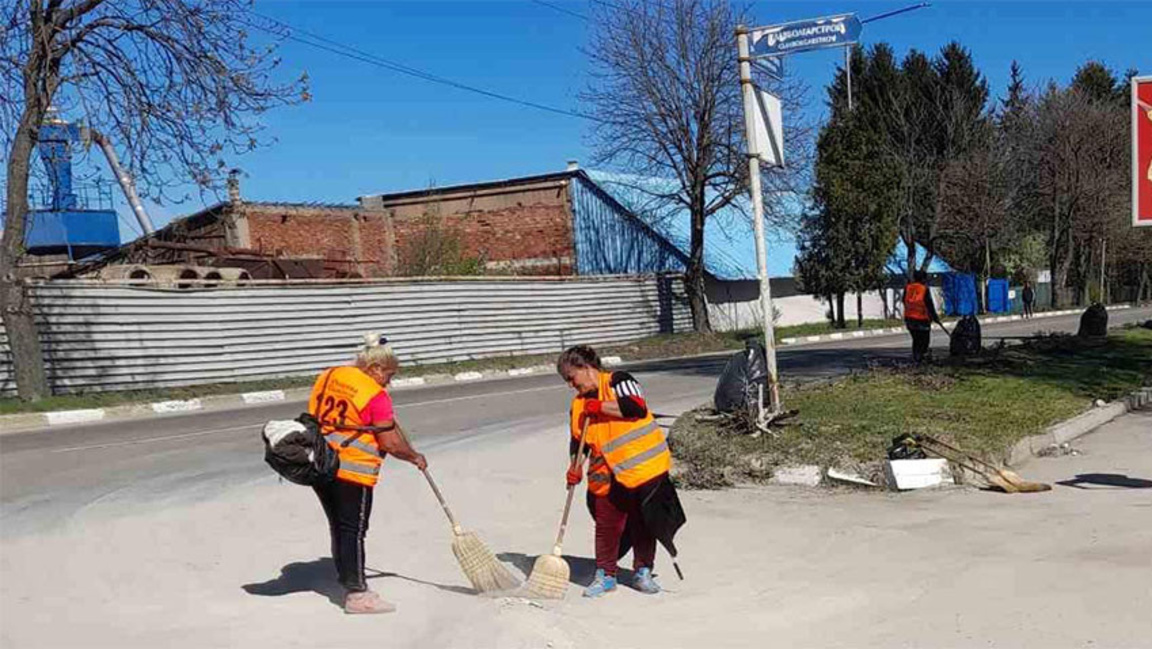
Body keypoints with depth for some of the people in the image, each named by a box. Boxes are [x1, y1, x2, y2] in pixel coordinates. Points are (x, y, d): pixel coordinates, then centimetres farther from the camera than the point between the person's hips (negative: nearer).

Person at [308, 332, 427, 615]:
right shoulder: (375, 394, -11)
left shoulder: (327, 377, 11)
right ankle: (357, 594, 3)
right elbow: (391, 443, -10)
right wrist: (415, 457, 5)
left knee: (338, 527, 16)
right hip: (352, 470, -8)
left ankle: (348, 581, 26)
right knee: (354, 531, -1)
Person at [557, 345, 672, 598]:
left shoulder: (617, 381, -5)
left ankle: (642, 572, 19)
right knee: (606, 526, 1)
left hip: (646, 466, -5)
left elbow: (637, 407, -21)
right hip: (608, 475, 5)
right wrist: (575, 467, -1)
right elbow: (578, 440, 15)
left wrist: (601, 407, -16)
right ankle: (605, 576, 14)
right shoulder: (578, 404, 13)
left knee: (644, 523, 6)